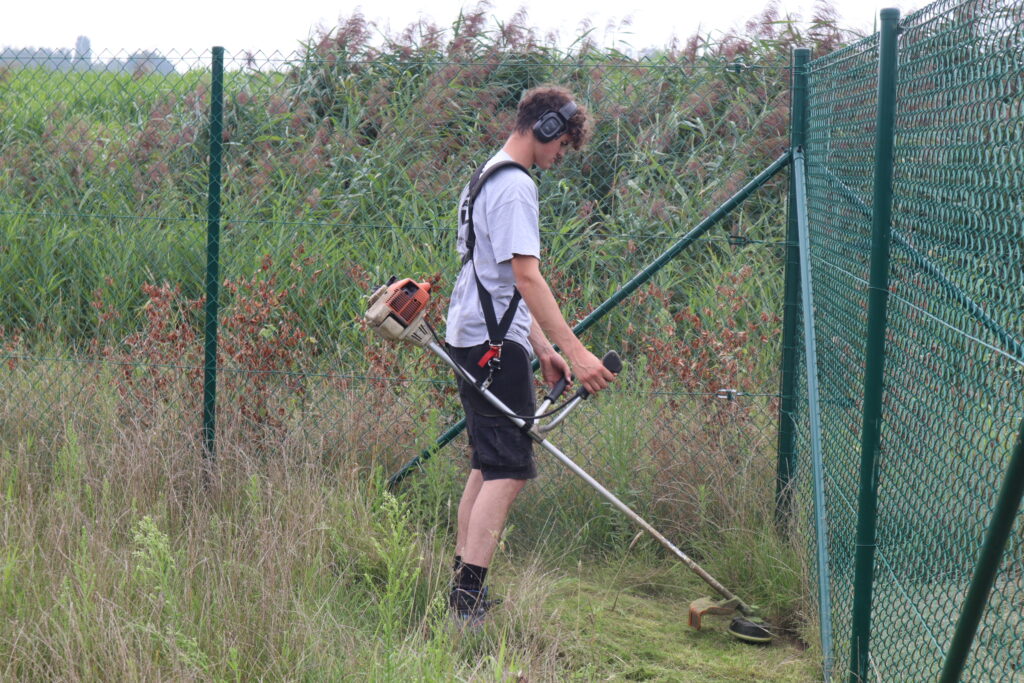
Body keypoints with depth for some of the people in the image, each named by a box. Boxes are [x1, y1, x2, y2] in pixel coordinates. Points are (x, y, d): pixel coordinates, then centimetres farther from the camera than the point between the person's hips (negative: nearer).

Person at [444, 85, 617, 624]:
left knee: (488, 465, 14)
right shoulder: (515, 186, -13)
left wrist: (543, 348, 24)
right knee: (509, 469, -11)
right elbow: (527, 279, -22)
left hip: (471, 339, 11)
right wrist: (574, 350, -25)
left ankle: (462, 588, 18)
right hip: (493, 342, -11)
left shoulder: (488, 178, 20)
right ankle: (468, 594, -15)